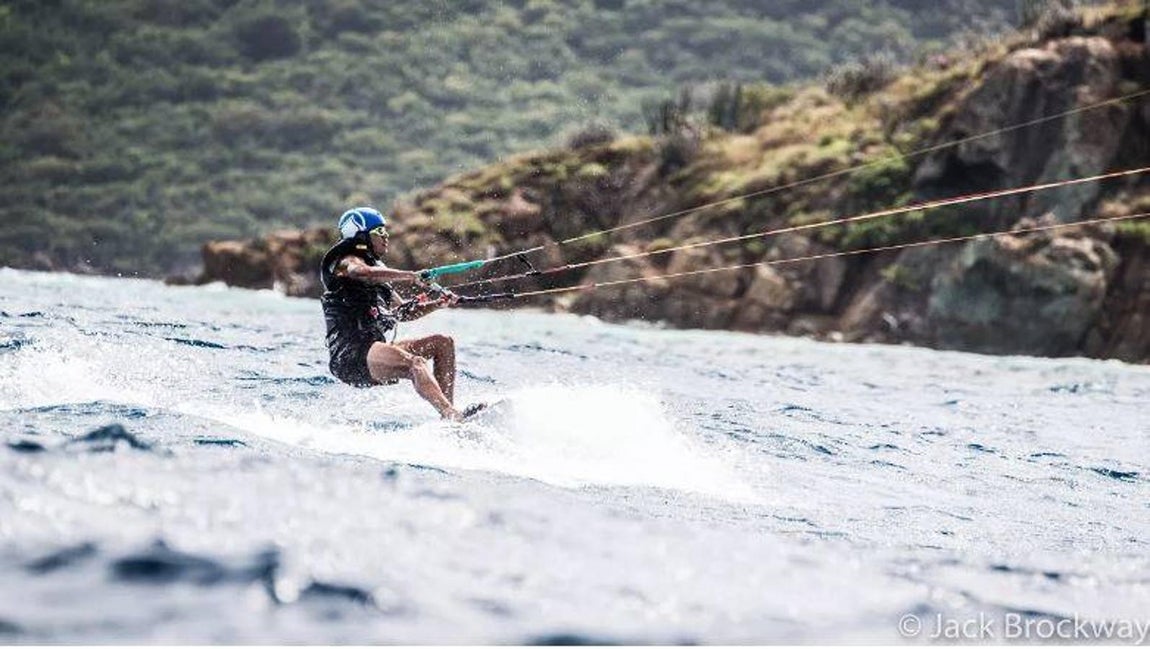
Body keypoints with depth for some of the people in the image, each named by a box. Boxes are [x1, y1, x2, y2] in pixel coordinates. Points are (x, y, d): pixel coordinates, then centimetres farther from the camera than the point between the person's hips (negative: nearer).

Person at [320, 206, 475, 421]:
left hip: (374, 350, 10)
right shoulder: (347, 262, 1)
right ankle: (452, 416, -55)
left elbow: (402, 312, 32)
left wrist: (437, 305, 17)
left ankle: (448, 411, -11)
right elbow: (365, 273, -25)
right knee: (416, 363, -33)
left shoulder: (377, 268, 28)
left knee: (443, 343, 6)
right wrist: (408, 276, -21)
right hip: (352, 354, -10)